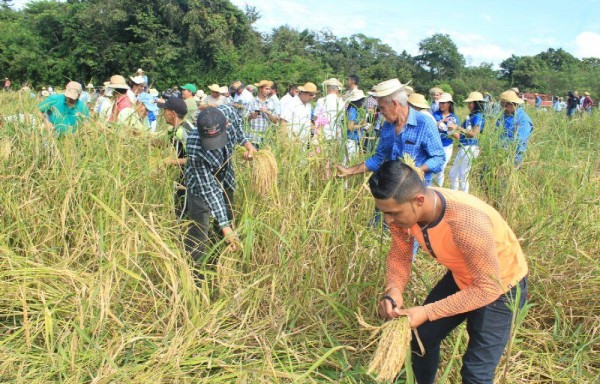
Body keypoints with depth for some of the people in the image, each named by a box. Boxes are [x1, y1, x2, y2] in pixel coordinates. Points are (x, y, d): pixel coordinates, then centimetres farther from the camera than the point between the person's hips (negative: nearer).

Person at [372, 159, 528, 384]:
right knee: (422, 335, 16)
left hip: (500, 287, -6)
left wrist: (428, 312, -34)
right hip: (460, 277, 6)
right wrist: (393, 291, -24)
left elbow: (488, 288, -31)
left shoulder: (467, 223, -42)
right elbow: (399, 256, -5)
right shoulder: (402, 209, -22)